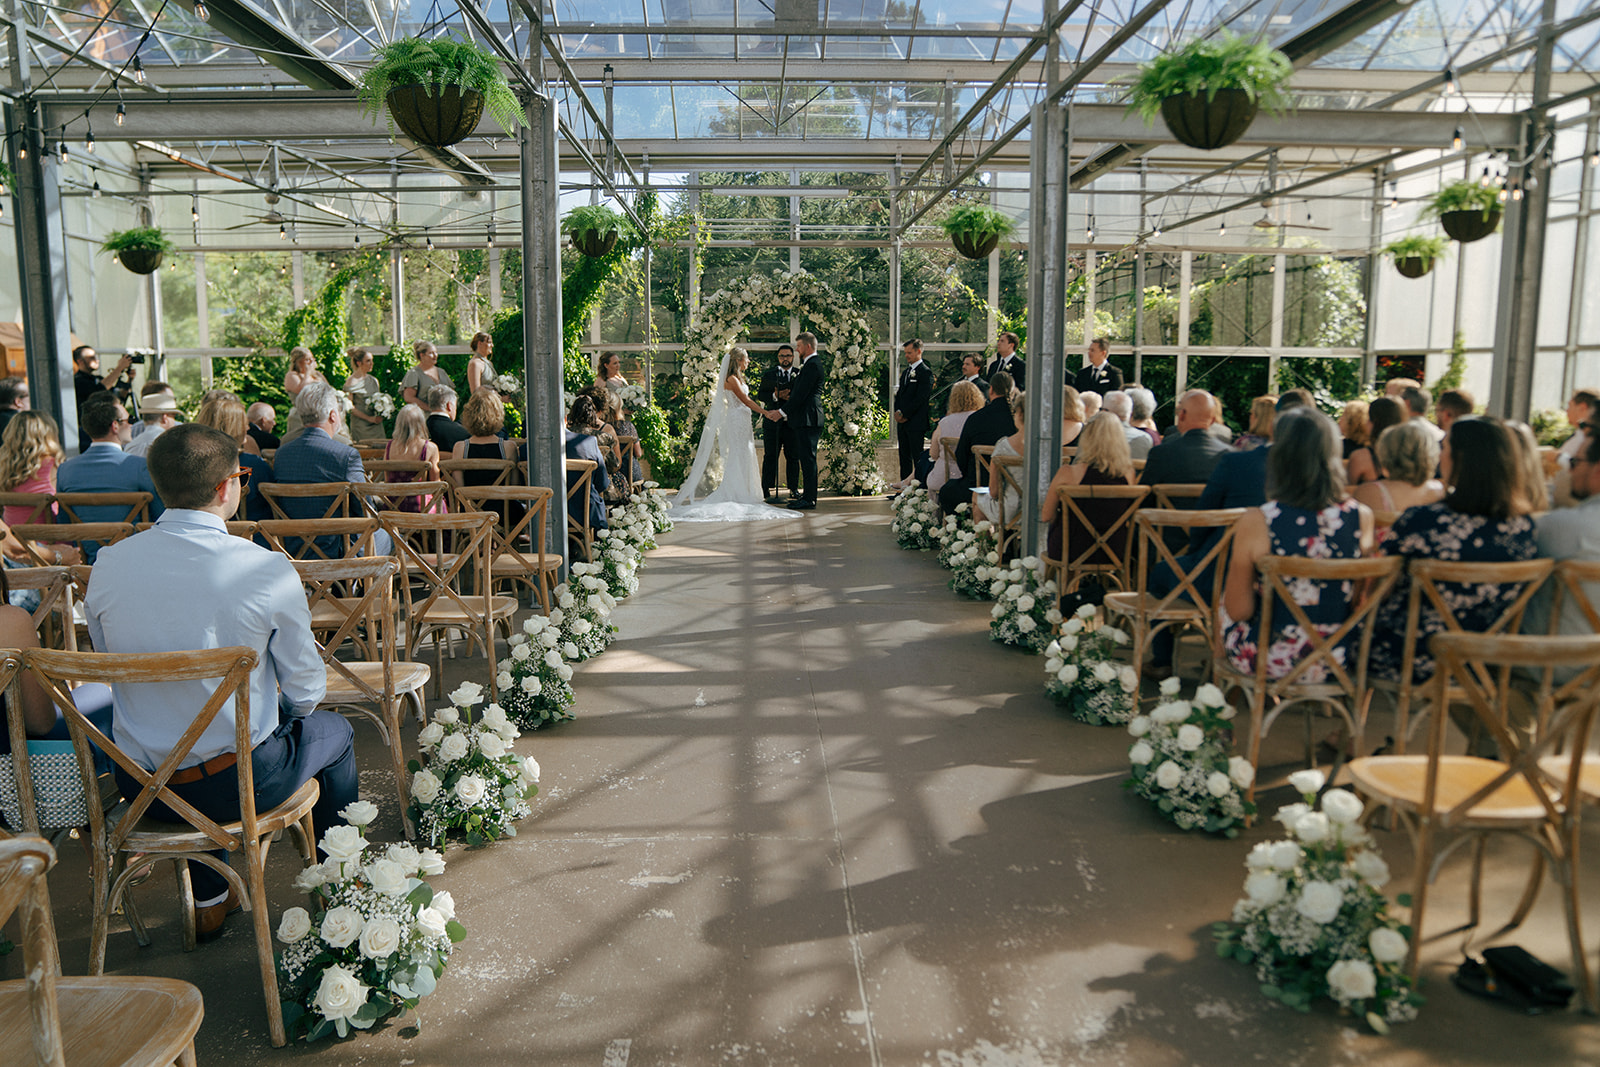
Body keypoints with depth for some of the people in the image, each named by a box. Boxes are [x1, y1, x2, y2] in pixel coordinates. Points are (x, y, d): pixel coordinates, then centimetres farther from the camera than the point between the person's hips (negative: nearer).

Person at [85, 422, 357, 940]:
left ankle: (209, 900, 49)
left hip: (139, 785, 5)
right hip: (241, 782, -4)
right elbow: (306, 691, -11)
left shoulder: (108, 565, -8)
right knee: (334, 730, 26)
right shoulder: (267, 568, -20)